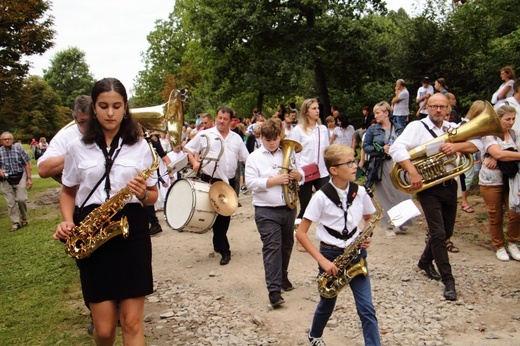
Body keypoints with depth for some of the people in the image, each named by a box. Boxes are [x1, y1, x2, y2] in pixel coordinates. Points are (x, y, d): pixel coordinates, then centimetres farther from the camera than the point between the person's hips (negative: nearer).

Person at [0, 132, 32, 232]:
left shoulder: (19, 149, -3)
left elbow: (27, 164, 1)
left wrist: (29, 178, -2)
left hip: (20, 178, -1)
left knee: (21, 199, -7)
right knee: (10, 203, 2)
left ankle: (24, 218, 18)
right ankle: (15, 223, 11)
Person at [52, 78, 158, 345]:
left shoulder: (140, 146, 3)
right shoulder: (78, 147, 4)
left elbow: (153, 194, 9)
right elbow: (68, 192, 16)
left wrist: (143, 195, -14)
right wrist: (67, 221, -2)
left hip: (132, 232, 0)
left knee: (132, 323, -1)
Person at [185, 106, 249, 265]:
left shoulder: (236, 138, 12)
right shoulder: (205, 135, 1)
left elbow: (246, 158, 11)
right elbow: (188, 149, 6)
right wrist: (194, 162, -10)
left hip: (229, 182, 4)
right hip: (210, 181, -4)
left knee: (226, 215, 12)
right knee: (217, 215, -3)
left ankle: (218, 244, 31)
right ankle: (224, 250, 4)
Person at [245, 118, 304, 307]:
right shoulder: (254, 157, -2)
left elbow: (301, 174, 15)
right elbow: (250, 182, -13)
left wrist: (298, 175, -9)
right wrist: (274, 181, -21)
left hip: (288, 207, 5)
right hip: (266, 211, -5)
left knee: (286, 245, 17)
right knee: (272, 247, -10)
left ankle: (282, 276, 39)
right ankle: (274, 290, -9)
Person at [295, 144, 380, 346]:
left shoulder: (360, 192, -3)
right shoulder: (322, 197, -15)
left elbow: (369, 219, 16)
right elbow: (301, 233, -13)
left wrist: (366, 237, -6)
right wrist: (322, 260, -19)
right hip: (331, 256, -2)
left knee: (366, 308, -3)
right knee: (328, 304, 18)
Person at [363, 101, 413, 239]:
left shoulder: (399, 128, 5)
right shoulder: (372, 130, 4)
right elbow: (365, 147, 0)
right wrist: (382, 149, -12)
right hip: (381, 166, 0)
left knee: (402, 194, 1)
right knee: (386, 196, 3)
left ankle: (403, 222, 19)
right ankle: (388, 225, 13)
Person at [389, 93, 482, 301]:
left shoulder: (453, 128, 10)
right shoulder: (417, 127, -5)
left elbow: (477, 144, 1)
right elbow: (396, 148, -18)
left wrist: (456, 146, -20)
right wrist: (413, 172, -28)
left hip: (450, 185, 6)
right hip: (429, 188, -6)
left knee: (447, 232, 16)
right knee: (438, 233, -8)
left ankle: (425, 261, 40)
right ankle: (448, 281, 1)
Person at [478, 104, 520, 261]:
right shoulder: (489, 134, -7)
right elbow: (498, 154, -23)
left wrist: (498, 158, -21)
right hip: (491, 182, -4)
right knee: (496, 217, 6)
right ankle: (499, 247, 23)